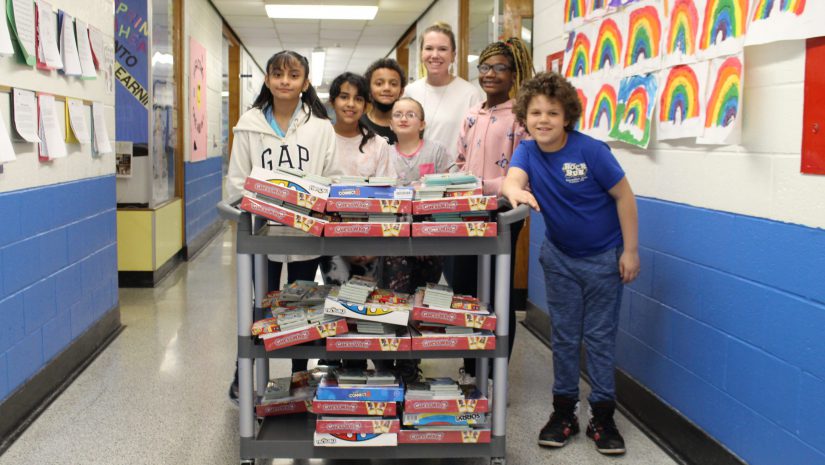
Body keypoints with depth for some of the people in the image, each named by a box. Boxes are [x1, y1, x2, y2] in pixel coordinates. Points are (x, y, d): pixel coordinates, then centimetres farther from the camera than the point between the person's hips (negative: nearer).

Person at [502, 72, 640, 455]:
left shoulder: (591, 150, -20)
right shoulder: (527, 151, -8)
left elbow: (623, 196, -13)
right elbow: (512, 179, -27)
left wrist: (630, 250, -13)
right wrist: (515, 191, -52)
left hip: (603, 257, -3)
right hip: (560, 257, 3)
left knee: (600, 336, 5)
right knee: (564, 335, 11)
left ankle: (603, 416, 17)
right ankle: (564, 410, 23)